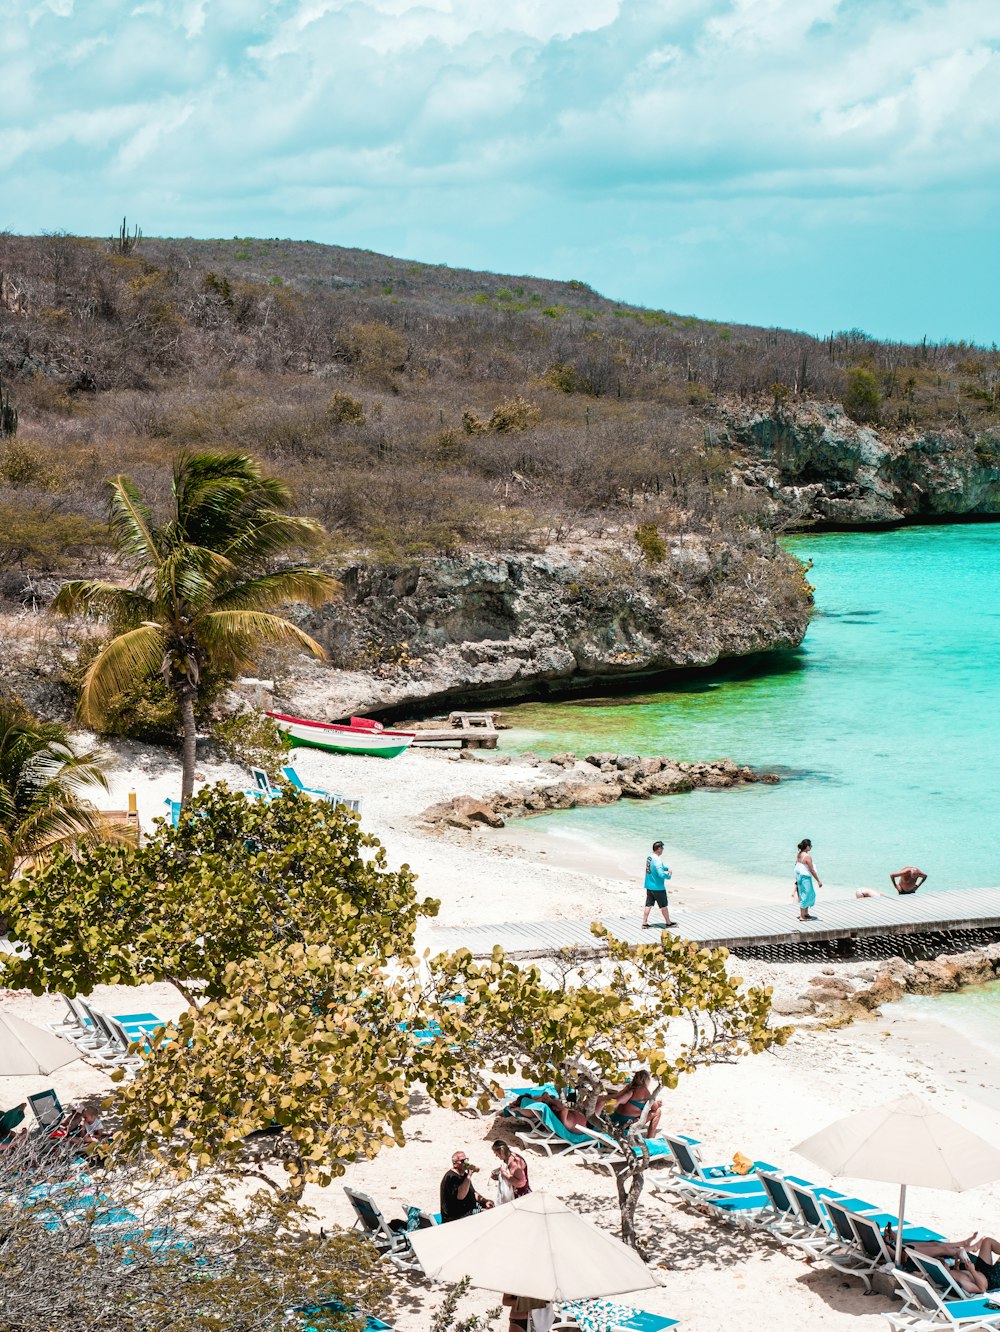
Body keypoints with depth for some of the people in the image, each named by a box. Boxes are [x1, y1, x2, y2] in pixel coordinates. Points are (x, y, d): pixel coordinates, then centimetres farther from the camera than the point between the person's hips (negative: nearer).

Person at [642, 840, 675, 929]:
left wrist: (666, 868, 11)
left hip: (649, 886, 8)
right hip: (658, 887, -8)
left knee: (648, 905, 10)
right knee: (664, 905, 8)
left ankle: (644, 923, 8)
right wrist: (668, 875, -8)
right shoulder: (657, 860, -22)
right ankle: (668, 923, 20)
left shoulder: (649, 858, 6)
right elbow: (661, 874, -28)